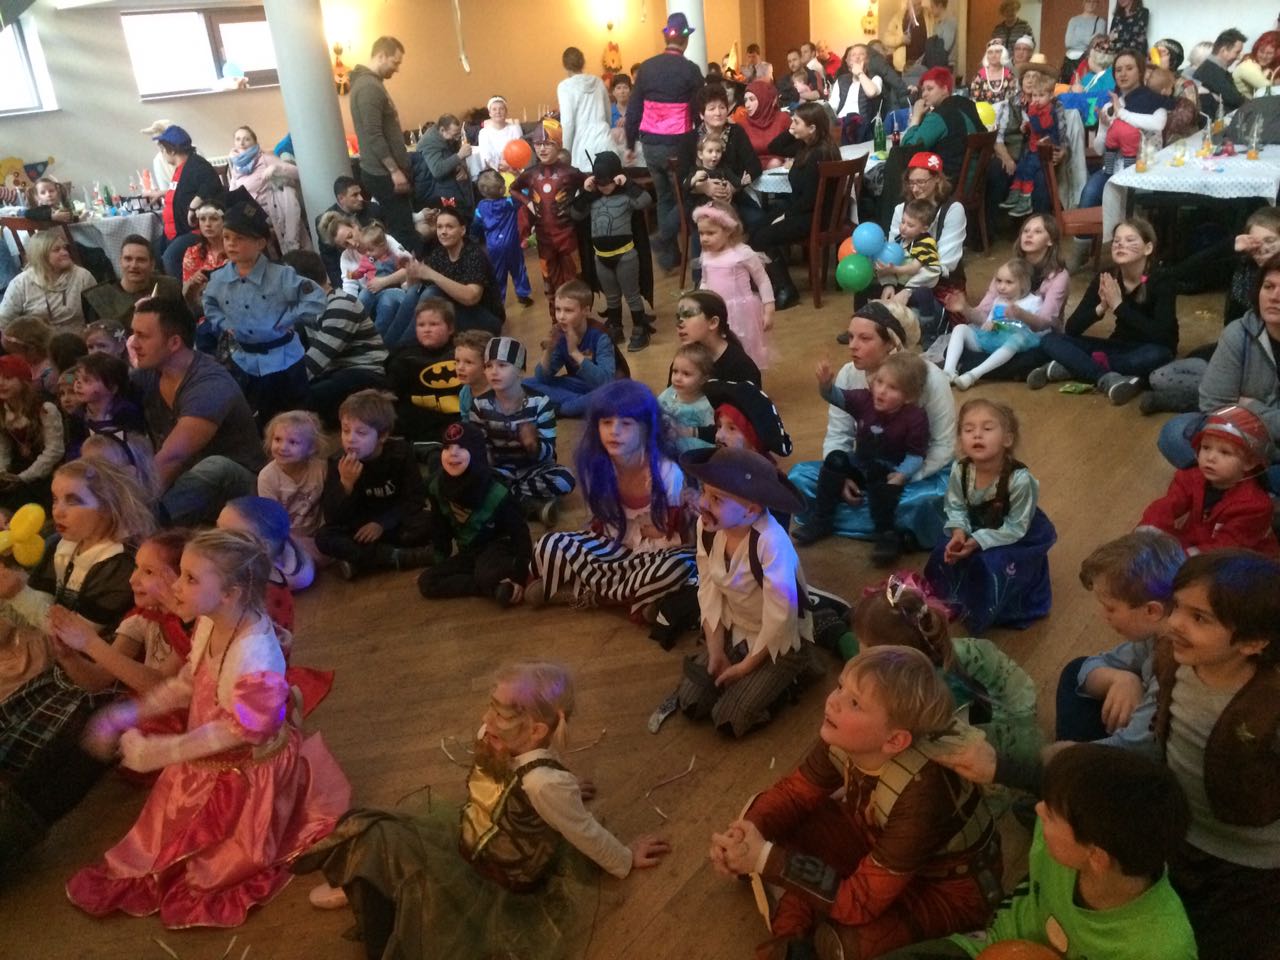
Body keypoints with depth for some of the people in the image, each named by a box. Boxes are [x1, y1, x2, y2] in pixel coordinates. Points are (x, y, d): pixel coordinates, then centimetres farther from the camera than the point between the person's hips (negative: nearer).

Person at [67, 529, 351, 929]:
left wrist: (155, 753, -22)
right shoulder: (208, 625, -13)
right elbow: (188, 683, 4)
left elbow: (236, 732, -29)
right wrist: (128, 713, -3)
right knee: (171, 822, 24)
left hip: (247, 771, -7)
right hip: (209, 760, 7)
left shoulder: (255, 658, -40)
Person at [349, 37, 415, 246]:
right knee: (403, 230, -8)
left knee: (398, 227, 12)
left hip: (384, 171, 10)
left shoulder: (370, 82, 16)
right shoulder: (368, 87, -18)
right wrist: (395, 170, -22)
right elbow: (374, 136, -23)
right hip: (383, 174, -10)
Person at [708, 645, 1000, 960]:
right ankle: (791, 934, 2)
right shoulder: (843, 740, -22)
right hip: (880, 840, 6)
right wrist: (748, 830, -28)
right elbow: (793, 792, -6)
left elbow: (860, 901, -34)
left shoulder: (920, 794, -40)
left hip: (950, 885, -6)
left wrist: (764, 858, -35)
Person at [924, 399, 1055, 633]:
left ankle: (981, 614, 6)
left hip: (1018, 538, -5)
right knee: (945, 553, -6)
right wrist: (959, 532, -26)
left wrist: (978, 541, -30)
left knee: (994, 565, -24)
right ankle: (956, 601, 23)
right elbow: (955, 507, -7)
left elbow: (1015, 527, -26)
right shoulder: (960, 470, -22)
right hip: (977, 529, 5)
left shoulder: (1019, 479, -35)